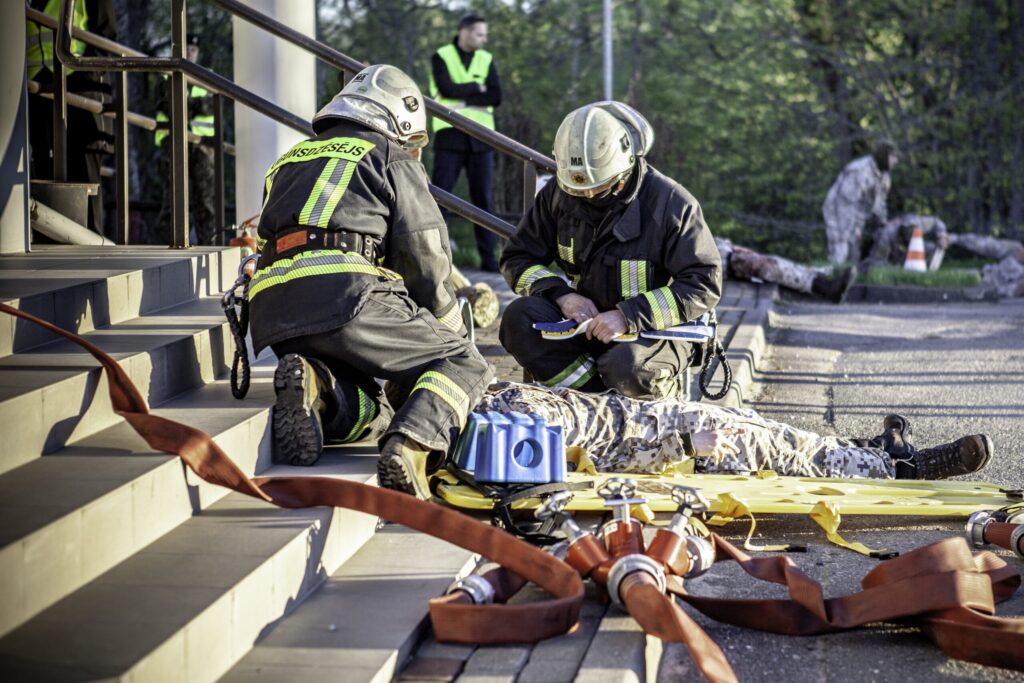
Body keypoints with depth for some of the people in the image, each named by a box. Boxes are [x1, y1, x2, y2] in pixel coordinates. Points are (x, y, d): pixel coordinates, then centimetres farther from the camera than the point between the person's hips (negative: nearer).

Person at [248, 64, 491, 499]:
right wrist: (450, 328, 24)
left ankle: (311, 384, -14)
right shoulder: (392, 158, 15)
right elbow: (424, 255, 8)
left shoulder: (289, 162, 35)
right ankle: (410, 447, -23)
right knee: (464, 365, 7)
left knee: (371, 417, 20)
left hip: (271, 319, 6)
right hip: (345, 295, -6)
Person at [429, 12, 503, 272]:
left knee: (483, 197, 2)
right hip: (450, 135, -3)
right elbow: (447, 89, -15)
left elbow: (496, 97, -2)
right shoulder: (441, 58, 2)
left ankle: (488, 257, 5)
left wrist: (463, 96, -10)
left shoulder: (486, 60, 11)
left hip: (480, 136, 3)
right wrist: (477, 88, -4)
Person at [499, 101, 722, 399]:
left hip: (653, 330, -4)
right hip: (583, 318, 4)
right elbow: (517, 259, 4)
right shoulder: (559, 194, -2)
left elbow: (704, 285, -17)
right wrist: (561, 294, -17)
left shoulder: (671, 204, -15)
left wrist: (629, 317, -26)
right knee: (518, 318, -24)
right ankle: (604, 393, -26)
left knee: (627, 368, -38)